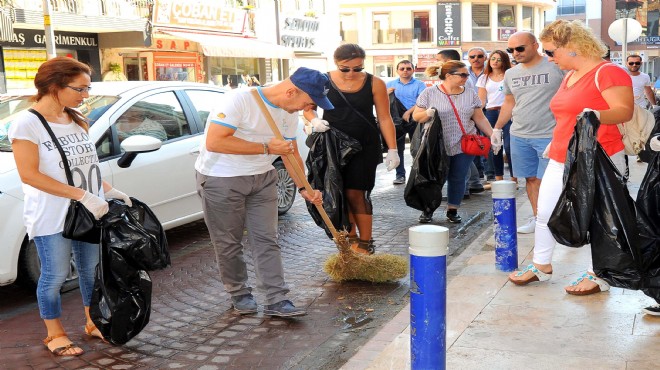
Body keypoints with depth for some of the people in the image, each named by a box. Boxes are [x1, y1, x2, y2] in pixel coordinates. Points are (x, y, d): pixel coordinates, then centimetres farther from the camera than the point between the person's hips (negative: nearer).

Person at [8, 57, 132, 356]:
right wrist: (82, 195, -24)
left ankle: (93, 324, 33)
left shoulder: (77, 120, 8)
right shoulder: (27, 123, -14)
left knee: (92, 270, 15)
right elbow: (29, 174, -20)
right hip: (51, 218, -6)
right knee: (55, 276, 5)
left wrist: (109, 190, 1)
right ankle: (55, 335, 24)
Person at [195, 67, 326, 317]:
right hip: (221, 178, -6)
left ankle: (276, 300, 6)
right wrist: (267, 148, -27)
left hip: (262, 179, 6)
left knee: (266, 240, 2)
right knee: (228, 242, 5)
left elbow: (291, 153, 13)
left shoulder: (290, 114, 1)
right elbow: (214, 142, -30)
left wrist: (303, 188, 2)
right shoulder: (240, 100, -24)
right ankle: (239, 293, 23)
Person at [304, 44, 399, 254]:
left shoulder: (374, 84, -5)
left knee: (356, 193, -6)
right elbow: (308, 109, 8)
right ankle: (351, 237, 19)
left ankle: (365, 243, 3)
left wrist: (392, 150, -6)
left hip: (364, 146, -2)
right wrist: (315, 121, -15)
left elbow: (384, 118, -2)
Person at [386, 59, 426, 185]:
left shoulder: (419, 84, 3)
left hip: (415, 119, -2)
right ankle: (400, 174, 7)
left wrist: (409, 112, -20)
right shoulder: (390, 85, 13)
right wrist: (387, 94, -9)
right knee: (397, 147, 2)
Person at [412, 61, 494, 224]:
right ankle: (428, 210, 17)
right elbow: (416, 116, 0)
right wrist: (427, 114, -20)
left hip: (464, 146, 3)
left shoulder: (470, 94, 8)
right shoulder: (430, 93, -2)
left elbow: (480, 118, 12)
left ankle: (452, 210, 19)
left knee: (458, 179, 4)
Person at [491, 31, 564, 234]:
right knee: (531, 178, 10)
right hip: (519, 136, 5)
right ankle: (537, 218, 20)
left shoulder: (556, 67, -6)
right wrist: (497, 128, 19)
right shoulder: (510, 74, 12)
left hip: (549, 135, -5)